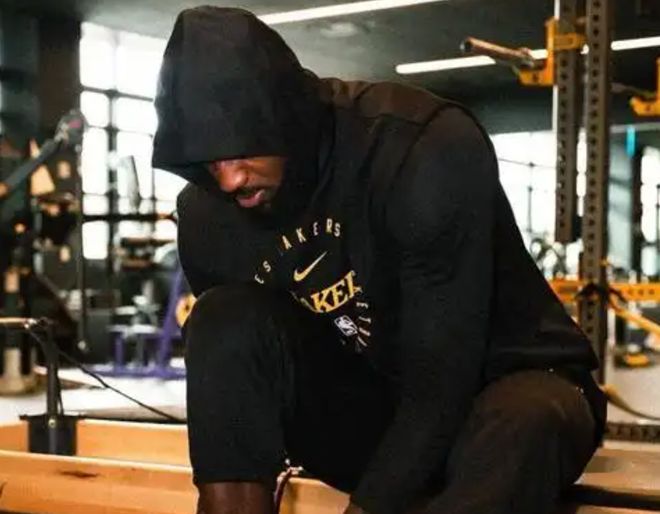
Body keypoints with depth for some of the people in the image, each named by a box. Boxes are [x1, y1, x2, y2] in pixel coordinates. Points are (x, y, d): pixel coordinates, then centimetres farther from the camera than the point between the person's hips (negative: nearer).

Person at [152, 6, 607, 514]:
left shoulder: (426, 148, -28)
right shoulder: (209, 216, -11)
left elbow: (442, 387, -29)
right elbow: (235, 399, -6)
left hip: (511, 384, -4)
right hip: (368, 406, 4)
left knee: (519, 424, -40)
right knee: (227, 323, -20)